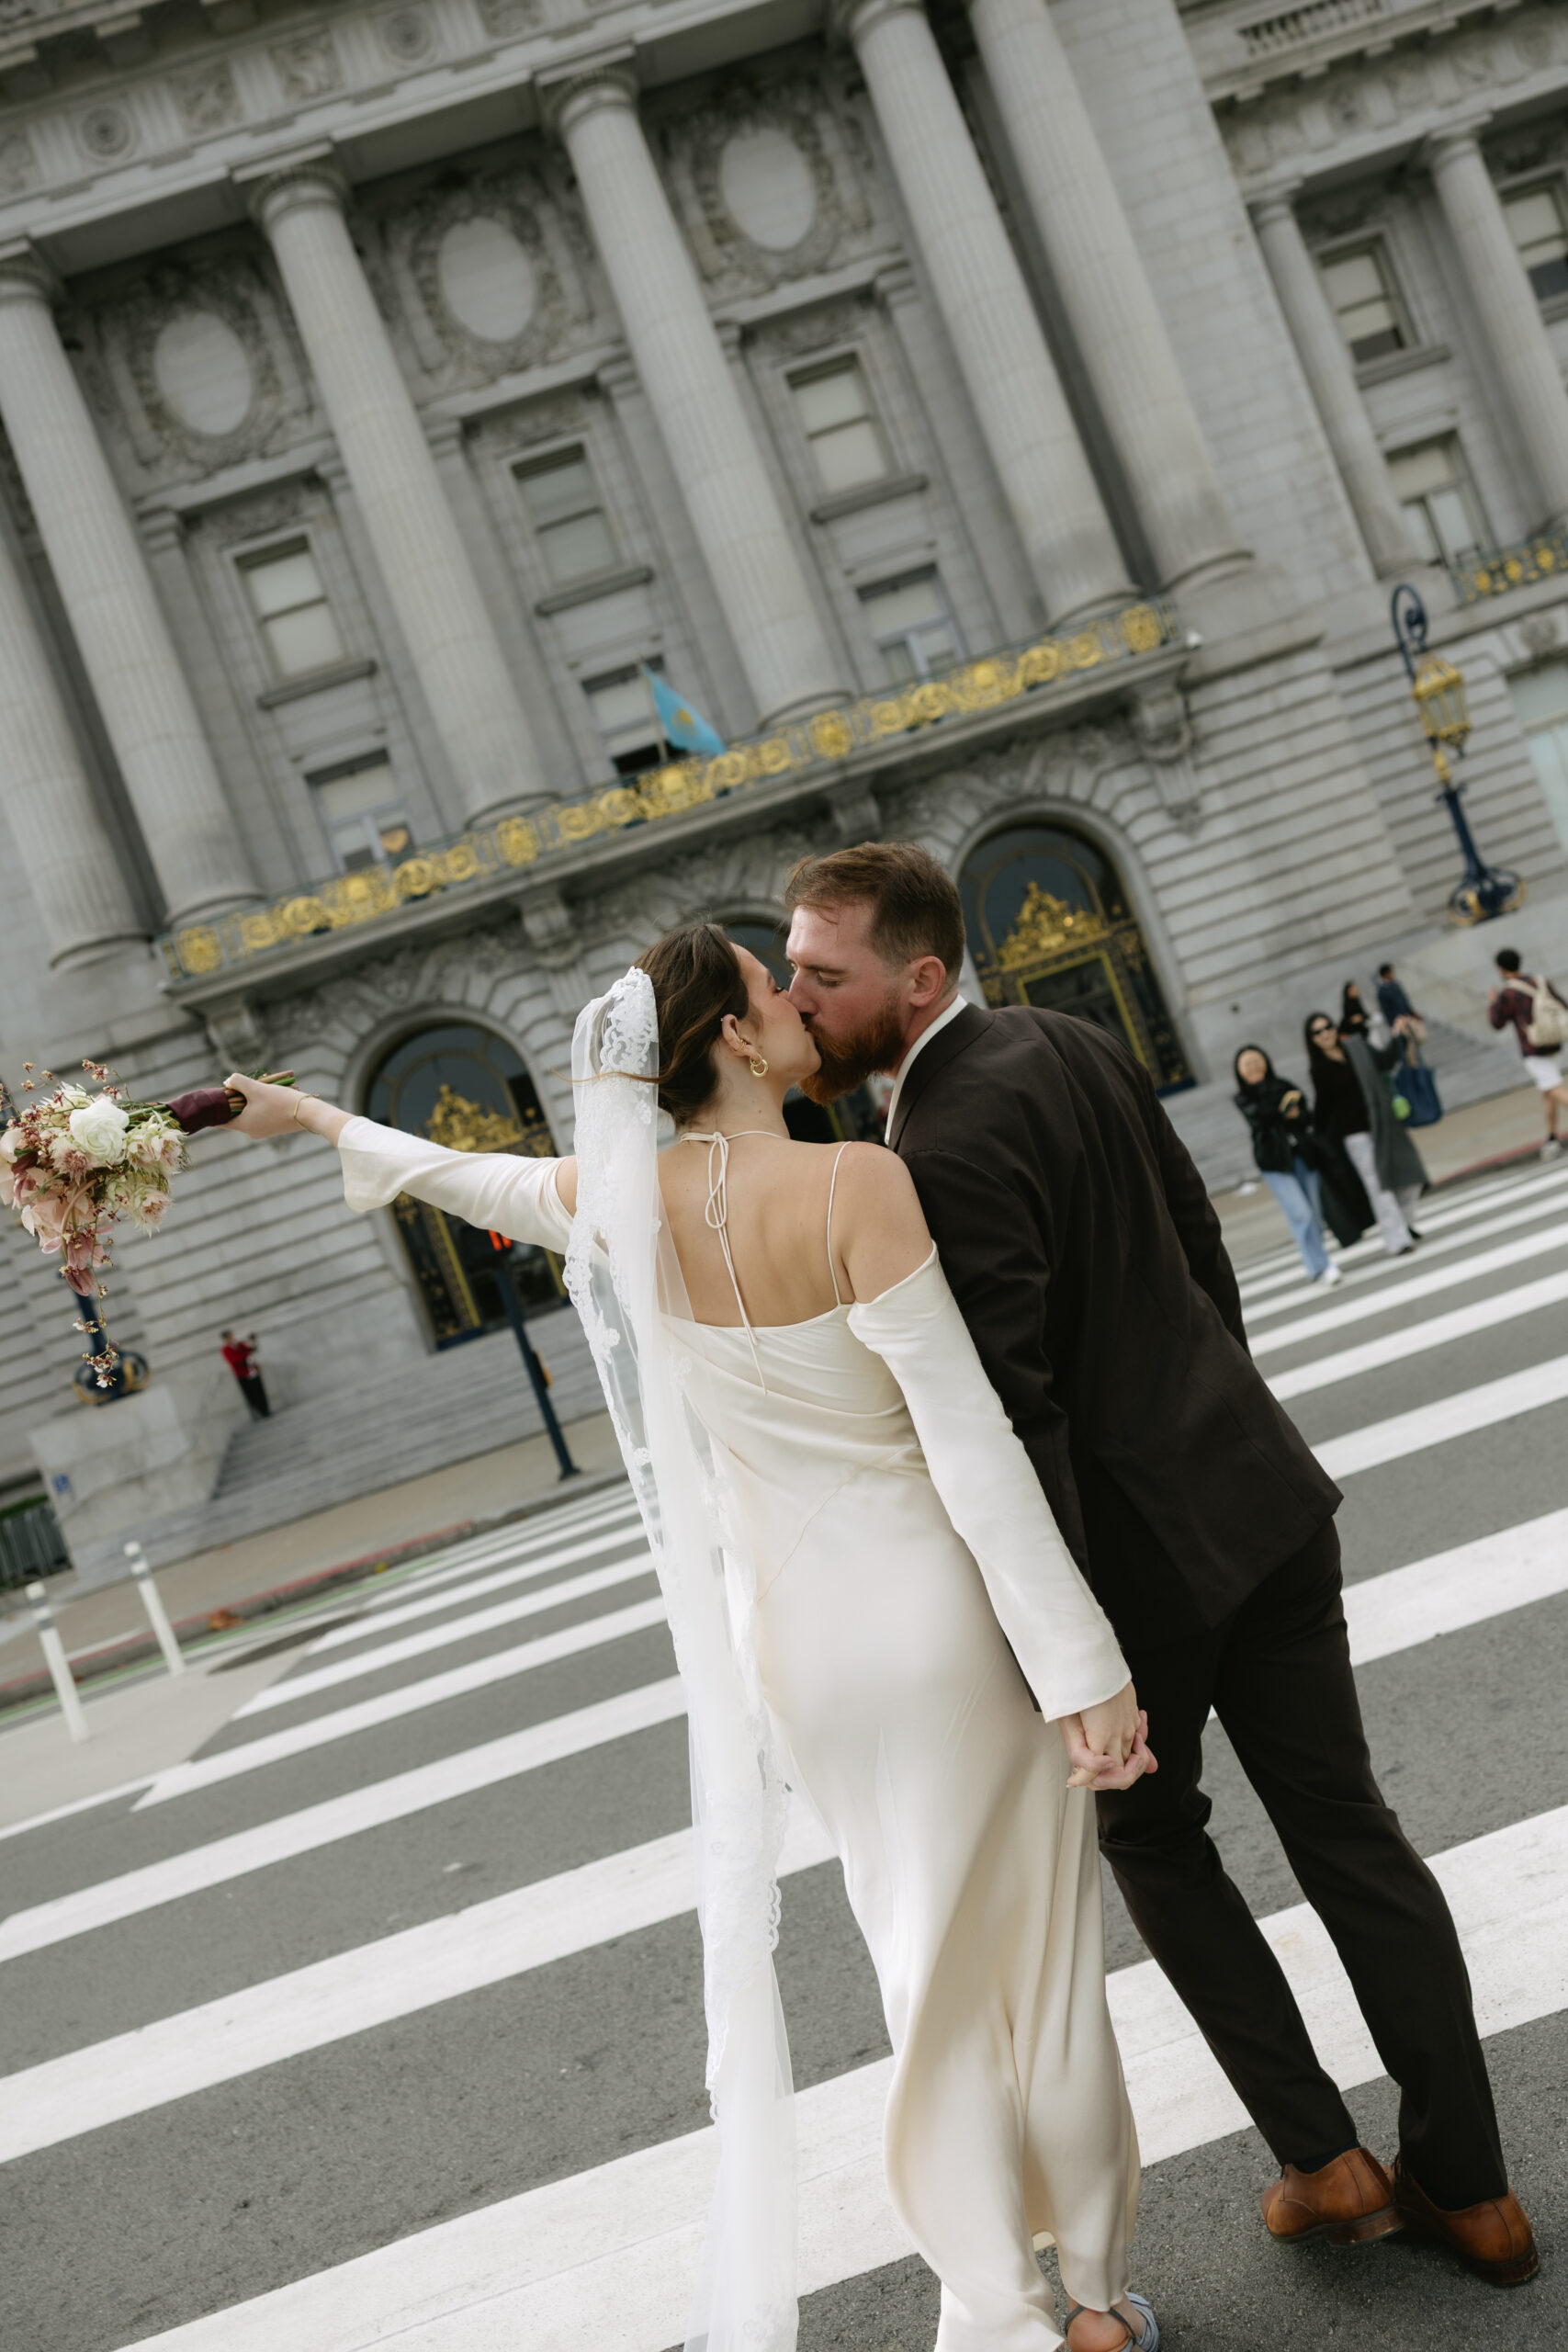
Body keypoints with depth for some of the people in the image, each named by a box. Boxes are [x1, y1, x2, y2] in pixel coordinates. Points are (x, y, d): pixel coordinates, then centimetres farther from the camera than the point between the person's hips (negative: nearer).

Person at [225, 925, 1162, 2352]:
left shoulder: (627, 1199, -4)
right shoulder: (854, 1182, -20)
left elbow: (481, 1180, 17)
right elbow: (971, 1444, -21)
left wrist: (319, 1119, 36)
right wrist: (1079, 1670, -16)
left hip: (800, 1637, 5)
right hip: (952, 1616, -4)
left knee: (936, 1976, 21)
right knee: (1034, 1958, 14)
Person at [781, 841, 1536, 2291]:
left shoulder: (944, 1154, -24)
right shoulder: (1071, 1042, 3)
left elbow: (1017, 1420, -25)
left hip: (1138, 1547, -7)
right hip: (1257, 1488, 7)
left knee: (1151, 1837, 19)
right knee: (1345, 1828, 15)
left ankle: (1321, 2156, 23)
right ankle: (1467, 2186, 26)